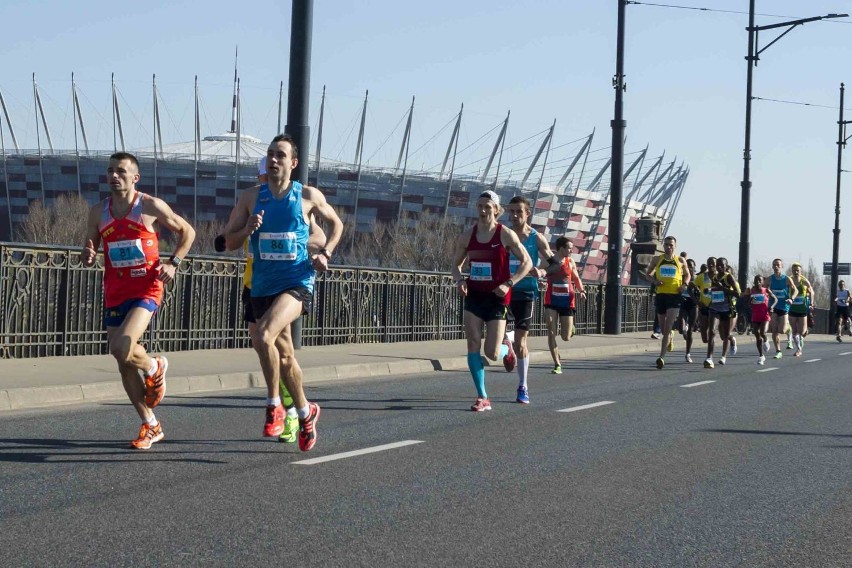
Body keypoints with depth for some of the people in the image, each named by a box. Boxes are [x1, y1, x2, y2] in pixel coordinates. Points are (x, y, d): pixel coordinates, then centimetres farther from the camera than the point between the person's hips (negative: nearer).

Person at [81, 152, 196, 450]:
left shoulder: (152, 206, -4)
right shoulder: (98, 212, 8)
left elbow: (187, 231, 7)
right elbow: (90, 250, 16)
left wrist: (173, 263, -6)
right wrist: (87, 256, -8)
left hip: (146, 290, -5)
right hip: (114, 293, 5)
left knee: (121, 348, -26)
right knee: (124, 365, 5)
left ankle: (154, 368, 9)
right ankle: (151, 427, 19)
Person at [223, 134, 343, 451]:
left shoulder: (309, 196, -1)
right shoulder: (251, 197, 4)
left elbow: (336, 223, 16)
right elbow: (230, 243, 6)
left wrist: (325, 253, 0)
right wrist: (247, 229, -14)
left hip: (297, 282, -4)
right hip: (263, 286, 4)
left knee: (264, 336, -28)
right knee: (284, 354, 15)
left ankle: (273, 405, -13)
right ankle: (305, 414, 34)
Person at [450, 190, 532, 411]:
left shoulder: (506, 235, -7)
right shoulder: (467, 236, 3)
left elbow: (527, 262, -4)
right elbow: (456, 264, 14)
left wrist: (508, 284, -16)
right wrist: (460, 280, -8)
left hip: (497, 298, -3)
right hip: (474, 296, 3)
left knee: (492, 354, -5)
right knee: (473, 345, -8)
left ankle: (506, 348, 34)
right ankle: (482, 397, -1)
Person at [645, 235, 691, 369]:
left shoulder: (680, 261, 6)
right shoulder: (657, 260, 7)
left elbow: (687, 274, 20)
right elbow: (648, 273, 15)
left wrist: (685, 284, -1)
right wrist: (654, 280, -6)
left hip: (675, 296, -2)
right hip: (661, 295, 2)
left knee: (667, 328, -14)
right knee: (663, 328, 13)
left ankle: (662, 357, -17)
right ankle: (669, 338, 49)